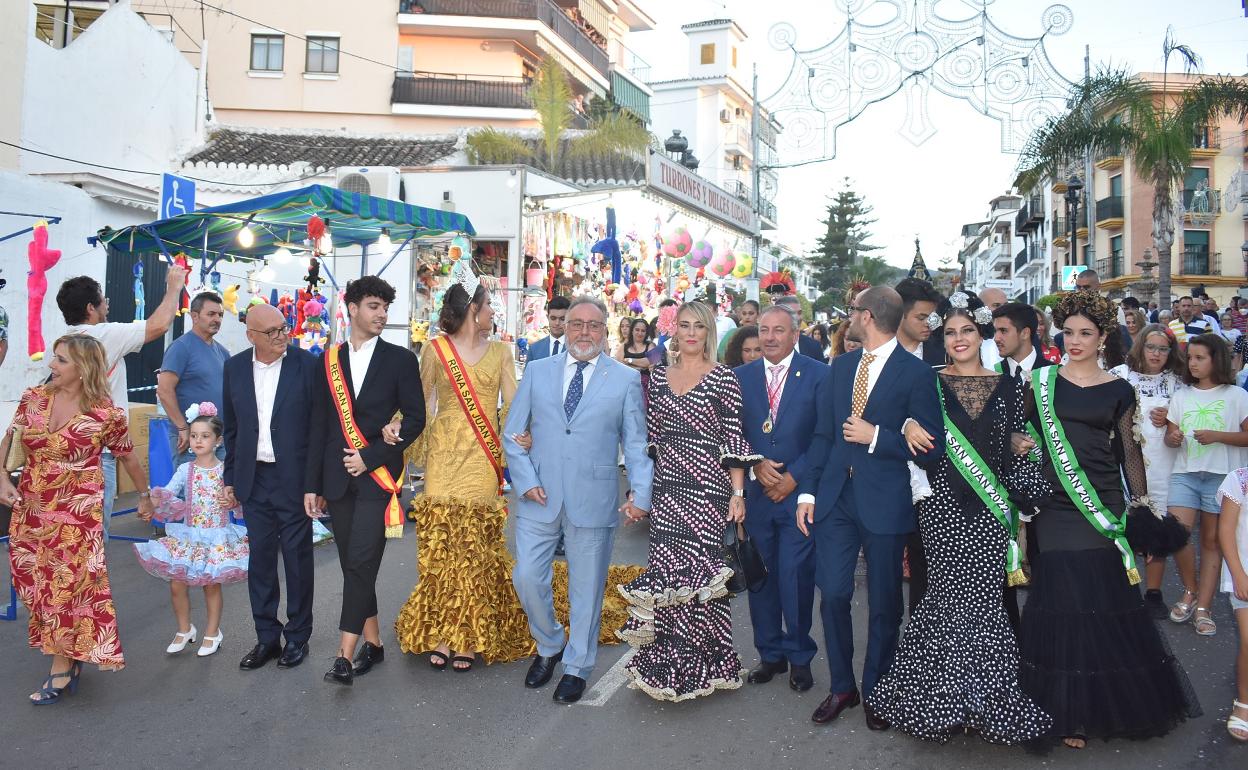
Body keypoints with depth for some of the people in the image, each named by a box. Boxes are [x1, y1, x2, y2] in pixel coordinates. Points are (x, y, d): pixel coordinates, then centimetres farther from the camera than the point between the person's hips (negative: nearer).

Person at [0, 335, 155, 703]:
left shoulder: (106, 414, -12)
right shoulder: (33, 398, -1)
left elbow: (127, 458, 1)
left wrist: (144, 497, 13)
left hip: (76, 512, -5)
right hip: (29, 508, 5)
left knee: (67, 585, 0)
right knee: (34, 584, 12)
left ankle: (61, 669, 16)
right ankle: (71, 654, 32)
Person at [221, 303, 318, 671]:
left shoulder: (306, 364, -8)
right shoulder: (235, 368, 5)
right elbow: (231, 427, 12)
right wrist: (231, 478, 11)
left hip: (295, 477, -4)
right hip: (254, 478, 4)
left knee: (297, 557, 6)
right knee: (260, 558, 10)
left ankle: (297, 636, 20)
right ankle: (266, 637, 23)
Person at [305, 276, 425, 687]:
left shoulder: (400, 359, 0)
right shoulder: (329, 359, 10)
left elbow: (415, 419, -3)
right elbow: (319, 425, 10)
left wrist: (370, 456, -11)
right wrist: (313, 484, 7)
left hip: (378, 475, -4)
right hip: (339, 478, 4)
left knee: (361, 562, -11)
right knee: (353, 564, 10)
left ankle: (345, 653, -6)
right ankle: (373, 641, 23)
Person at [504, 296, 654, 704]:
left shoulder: (626, 379, 2)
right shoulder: (537, 372, 7)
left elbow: (635, 443, 2)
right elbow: (512, 433, 9)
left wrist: (640, 493, -10)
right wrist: (525, 480, -3)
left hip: (593, 499, -2)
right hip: (540, 497, 2)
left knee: (586, 588, 8)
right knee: (527, 578, 1)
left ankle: (577, 668, 27)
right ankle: (549, 647, 29)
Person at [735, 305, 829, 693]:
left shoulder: (819, 375, -2)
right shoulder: (741, 376, 8)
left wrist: (793, 477, -9)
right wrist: (755, 467, -8)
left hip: (799, 491, -3)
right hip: (755, 492, 3)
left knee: (796, 577, -1)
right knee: (760, 577, 9)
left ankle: (799, 657, 17)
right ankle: (770, 654, 24)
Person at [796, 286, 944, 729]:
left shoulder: (916, 373, -7)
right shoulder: (841, 366, 10)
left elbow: (930, 450, -9)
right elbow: (823, 433, 11)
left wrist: (875, 436, -16)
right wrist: (807, 492, 5)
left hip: (884, 502, -4)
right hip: (835, 497, 4)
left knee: (883, 605, 9)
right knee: (832, 595, 5)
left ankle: (875, 693, 28)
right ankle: (842, 687, 24)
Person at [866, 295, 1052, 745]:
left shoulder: (1007, 386, 9)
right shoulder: (930, 383, 5)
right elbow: (914, 433, 6)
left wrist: (1026, 499, 5)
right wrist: (908, 427, -16)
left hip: (990, 505, 1)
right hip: (942, 502, -1)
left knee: (985, 597, -1)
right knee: (947, 594, 0)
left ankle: (986, 697, 14)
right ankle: (944, 696, 15)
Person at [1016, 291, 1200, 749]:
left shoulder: (1118, 391, 7)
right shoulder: (1041, 381, 5)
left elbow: (1129, 450, 9)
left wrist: (1140, 502, 6)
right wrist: (1019, 444, -9)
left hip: (1103, 504, 1)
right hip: (1055, 504, 0)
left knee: (1106, 598, -1)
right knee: (1062, 599, -2)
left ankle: (1107, 701, 18)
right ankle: (1067, 710, 10)